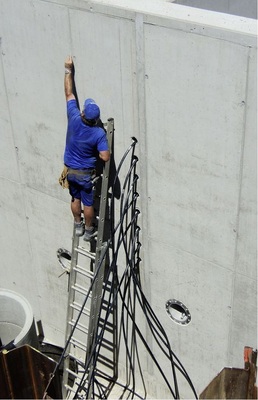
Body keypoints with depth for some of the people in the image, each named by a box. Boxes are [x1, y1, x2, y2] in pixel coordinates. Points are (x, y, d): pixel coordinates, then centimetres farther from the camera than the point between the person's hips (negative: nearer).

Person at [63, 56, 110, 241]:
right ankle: (88, 231, 30)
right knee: (88, 203, 14)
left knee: (75, 199, 22)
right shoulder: (99, 133, -27)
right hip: (86, 173, -3)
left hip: (70, 170, 4)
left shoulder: (74, 119, -21)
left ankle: (78, 226, 39)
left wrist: (68, 69, -2)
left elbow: (69, 94, -10)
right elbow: (105, 157, -28)